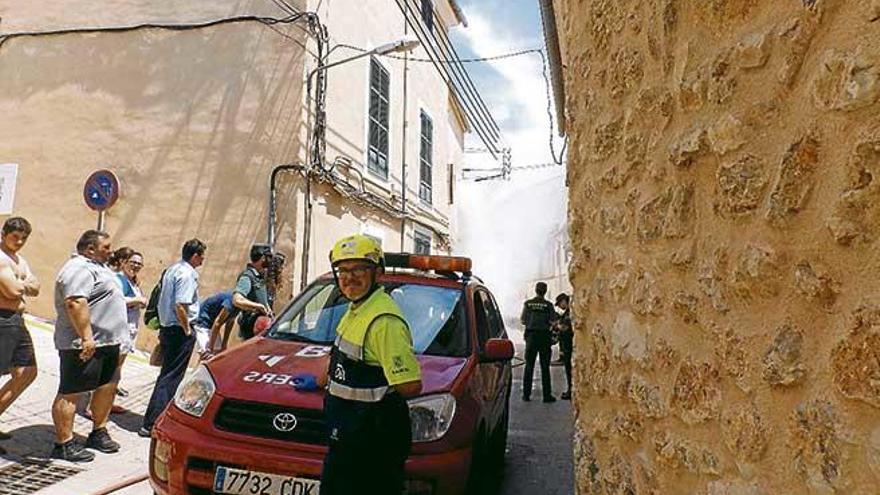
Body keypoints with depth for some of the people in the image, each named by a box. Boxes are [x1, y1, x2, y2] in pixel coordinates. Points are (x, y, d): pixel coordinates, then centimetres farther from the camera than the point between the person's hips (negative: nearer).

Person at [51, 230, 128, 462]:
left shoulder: (97, 267, 18)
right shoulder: (79, 269, -16)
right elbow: (75, 303, -28)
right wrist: (86, 337, -30)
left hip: (107, 341, 10)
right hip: (85, 345, -10)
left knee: (107, 388, 15)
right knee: (71, 393, -1)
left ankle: (98, 433, 27)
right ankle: (63, 444, 7)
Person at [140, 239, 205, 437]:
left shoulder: (172, 269, 13)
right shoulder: (187, 274, -17)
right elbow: (180, 305, -25)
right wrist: (187, 330, -14)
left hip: (166, 327, 10)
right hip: (179, 331, -10)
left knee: (167, 374, 19)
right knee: (171, 377, -3)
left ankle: (154, 420, 30)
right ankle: (151, 424, 0)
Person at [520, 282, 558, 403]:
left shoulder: (528, 303, 0)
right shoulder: (548, 304, -4)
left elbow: (522, 321, 2)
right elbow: (553, 322, -6)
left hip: (531, 335, 2)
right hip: (544, 336, -1)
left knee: (529, 366, 8)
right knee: (545, 367, 4)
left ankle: (526, 394, 9)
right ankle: (547, 395, 5)